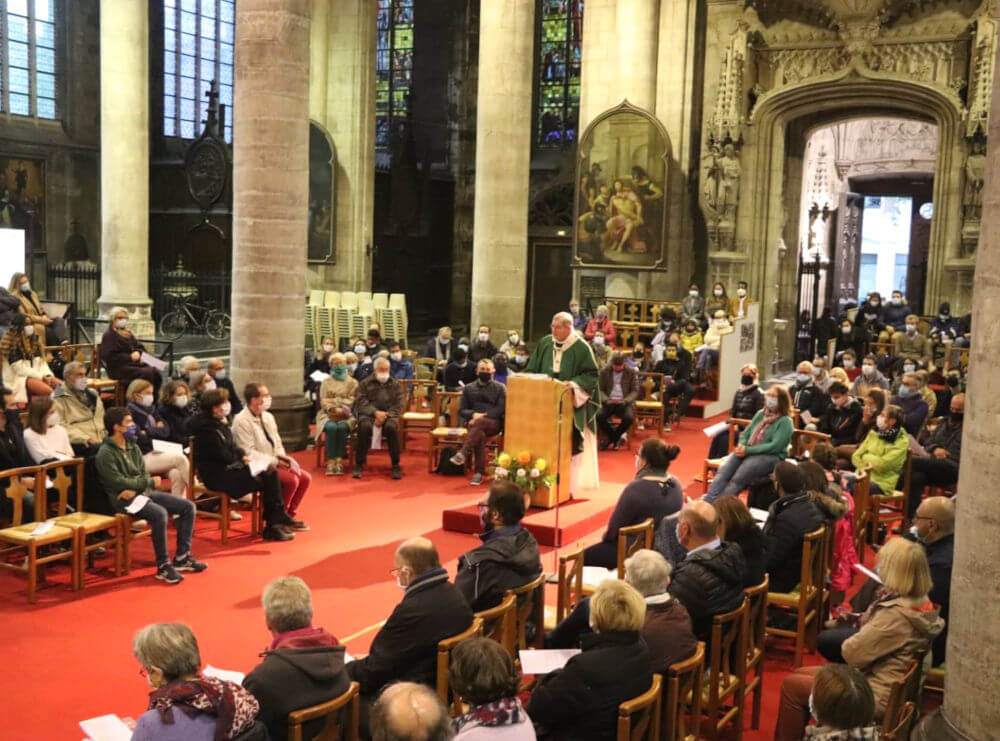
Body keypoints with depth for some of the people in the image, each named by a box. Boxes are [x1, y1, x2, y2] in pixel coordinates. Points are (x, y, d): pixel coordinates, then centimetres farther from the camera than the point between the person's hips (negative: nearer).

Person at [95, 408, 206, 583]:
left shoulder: (133, 447, 13)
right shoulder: (106, 454, -11)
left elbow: (144, 475, 8)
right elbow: (119, 482, -17)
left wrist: (135, 489, -15)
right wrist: (150, 482, -7)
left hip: (141, 492, 8)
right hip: (123, 500, -8)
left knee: (188, 506, -3)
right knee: (159, 514, -34)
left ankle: (182, 557, 3)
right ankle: (163, 566, -24)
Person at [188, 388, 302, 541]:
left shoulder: (221, 422, 15)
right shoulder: (207, 428, -17)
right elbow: (223, 456, -18)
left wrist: (244, 455, 1)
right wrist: (242, 460, -4)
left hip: (229, 467, 10)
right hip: (216, 475, -10)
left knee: (271, 474, -6)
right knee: (264, 482, -19)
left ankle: (280, 519, -6)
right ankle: (271, 528, -7)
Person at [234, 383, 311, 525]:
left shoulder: (268, 417, 12)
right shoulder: (241, 421, -14)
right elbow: (248, 452, -20)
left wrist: (282, 457, -5)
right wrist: (275, 462, -21)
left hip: (274, 463, 8)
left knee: (305, 477, -7)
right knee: (291, 480, -24)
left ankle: (290, 515, 7)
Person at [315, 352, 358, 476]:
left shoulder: (352, 382, 14)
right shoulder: (326, 382, 17)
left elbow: (351, 402, 2)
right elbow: (323, 402, 6)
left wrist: (333, 401, -6)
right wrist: (335, 409, -12)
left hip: (346, 416, 0)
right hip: (329, 414, 1)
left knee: (342, 428, -34)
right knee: (331, 427, -33)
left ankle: (339, 461, -37)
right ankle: (330, 462, -37)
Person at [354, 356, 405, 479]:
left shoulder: (396, 385, 16)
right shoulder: (365, 383, 14)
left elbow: (398, 405, 6)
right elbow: (361, 401, 0)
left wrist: (386, 415, -12)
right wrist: (375, 412, -17)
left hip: (388, 415, 0)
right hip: (369, 414, 0)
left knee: (391, 427, -34)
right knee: (365, 426, -34)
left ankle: (396, 465, -24)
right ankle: (359, 464, -24)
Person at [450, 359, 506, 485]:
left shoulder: (500, 388, 13)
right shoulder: (469, 388, 20)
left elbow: (501, 409, 0)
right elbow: (462, 411, 13)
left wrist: (481, 417, -12)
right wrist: (473, 414, -10)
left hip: (494, 423, -1)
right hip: (474, 423, 1)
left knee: (480, 422, -38)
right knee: (480, 434, -36)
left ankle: (463, 453, -50)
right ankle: (479, 472, -42)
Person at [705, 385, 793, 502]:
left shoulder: (785, 422, -4)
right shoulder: (760, 414, 17)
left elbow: (775, 446, -15)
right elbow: (746, 434, 19)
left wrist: (748, 450, -18)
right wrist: (741, 446, -6)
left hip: (770, 457, -6)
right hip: (747, 452, 6)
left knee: (738, 479, -30)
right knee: (723, 471, -22)